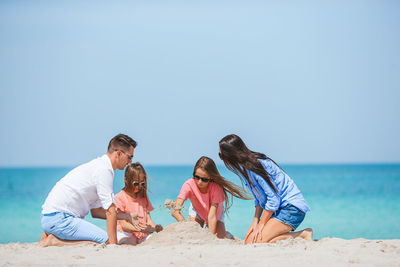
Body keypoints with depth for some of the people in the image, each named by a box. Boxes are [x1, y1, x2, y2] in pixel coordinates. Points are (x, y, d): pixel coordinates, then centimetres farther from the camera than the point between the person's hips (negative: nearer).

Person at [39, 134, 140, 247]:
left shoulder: (97, 165, 20)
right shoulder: (104, 170, -12)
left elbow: (96, 211, 21)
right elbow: (110, 211, -14)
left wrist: (127, 217, 18)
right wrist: (113, 245, -13)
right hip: (59, 219, -11)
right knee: (106, 241, -18)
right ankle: (55, 241, -13)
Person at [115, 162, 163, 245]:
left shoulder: (143, 197, 17)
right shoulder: (120, 198, -3)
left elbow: (148, 220, 13)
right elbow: (123, 225, -10)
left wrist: (155, 227, -11)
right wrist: (139, 229, -28)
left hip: (143, 235, 6)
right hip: (126, 235, -6)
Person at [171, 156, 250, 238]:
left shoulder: (216, 188, -37)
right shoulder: (189, 185, -36)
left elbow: (212, 216, -40)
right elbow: (175, 211, -45)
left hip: (216, 214, 0)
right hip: (197, 212, 0)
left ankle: (226, 235, 21)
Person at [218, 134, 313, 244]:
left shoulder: (255, 166, -21)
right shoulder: (244, 168, 8)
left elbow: (273, 198, -20)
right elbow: (258, 199, 14)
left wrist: (261, 224, -14)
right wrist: (255, 222, 4)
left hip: (292, 207, -10)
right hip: (279, 208, 10)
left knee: (256, 242, -20)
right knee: (248, 240, -1)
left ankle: (302, 235, -9)